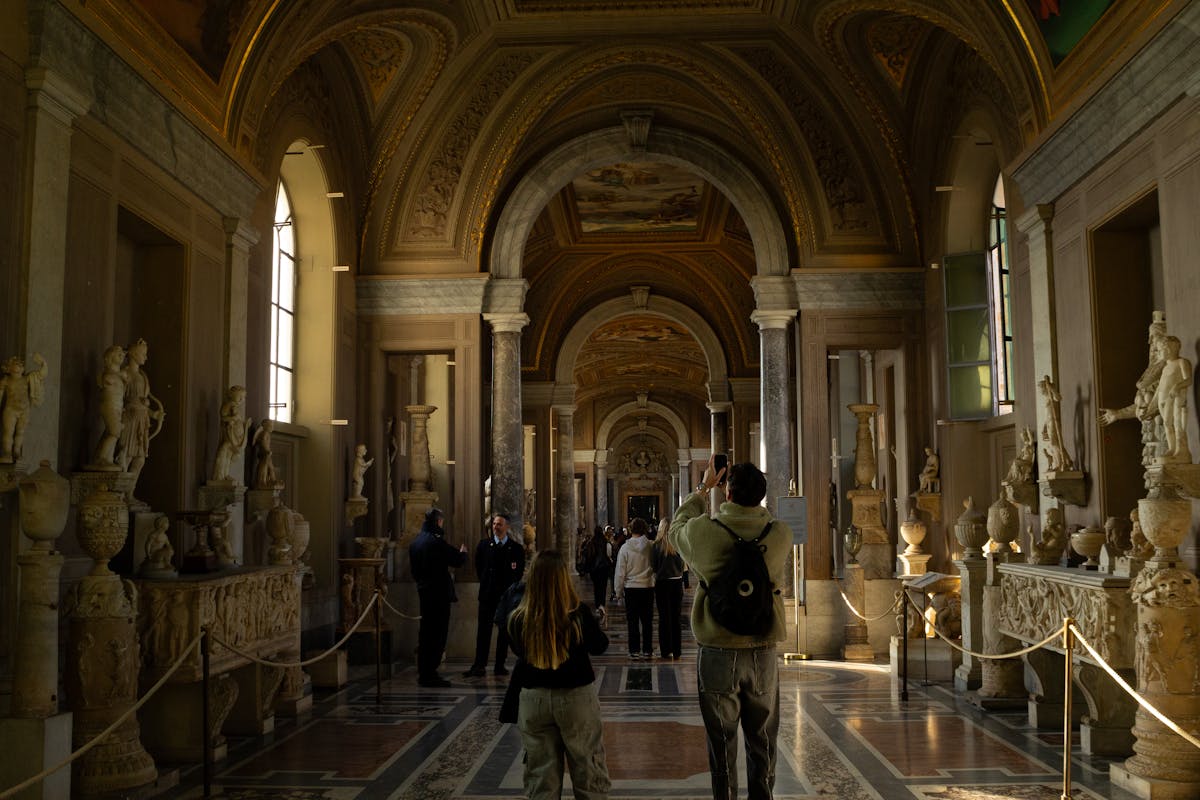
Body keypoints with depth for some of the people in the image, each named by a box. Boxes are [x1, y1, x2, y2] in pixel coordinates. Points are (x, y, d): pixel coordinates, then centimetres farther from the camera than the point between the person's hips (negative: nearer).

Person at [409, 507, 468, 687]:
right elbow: (458, 561, -13)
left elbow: (413, 569, 17)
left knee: (426, 633, 14)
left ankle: (423, 674, 20)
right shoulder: (436, 541, -16)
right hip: (439, 593, -9)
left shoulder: (415, 542, 10)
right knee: (438, 634, -4)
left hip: (423, 592, 9)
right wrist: (463, 552, 7)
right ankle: (429, 674, -4)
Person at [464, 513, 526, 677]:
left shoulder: (516, 548, 2)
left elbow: (519, 572, 7)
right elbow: (479, 567, 12)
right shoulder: (484, 544, 5)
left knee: (504, 631, 5)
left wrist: (510, 588, 5)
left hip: (507, 595, 0)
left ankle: (500, 666, 10)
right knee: (484, 630, -3)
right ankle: (480, 665, -3)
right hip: (488, 594, 0)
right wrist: (486, 583, 9)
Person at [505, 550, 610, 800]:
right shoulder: (578, 615, -19)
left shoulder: (519, 619, -14)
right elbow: (600, 646, -1)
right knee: (588, 772, 14)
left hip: (533, 699, 2)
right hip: (575, 697, -2)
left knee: (541, 776, 15)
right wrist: (596, 623, 14)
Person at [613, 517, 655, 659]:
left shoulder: (625, 548, -10)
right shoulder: (651, 546, -8)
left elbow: (620, 572, -4)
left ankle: (634, 651, 10)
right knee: (647, 621, 9)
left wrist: (619, 591, 5)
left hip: (631, 588, -1)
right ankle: (647, 651, 13)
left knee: (633, 621, 7)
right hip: (648, 588, 1)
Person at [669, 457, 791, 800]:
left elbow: (676, 527, 11)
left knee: (722, 742, 9)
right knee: (762, 741, 14)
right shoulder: (780, 533, -8)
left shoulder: (703, 530, -13)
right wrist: (751, 487, 18)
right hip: (763, 652, 2)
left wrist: (703, 488, 20)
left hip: (717, 652, -1)